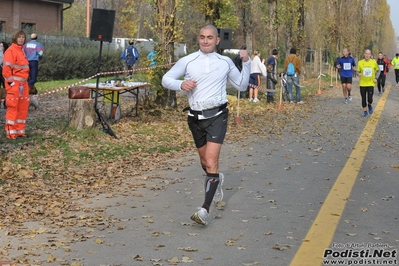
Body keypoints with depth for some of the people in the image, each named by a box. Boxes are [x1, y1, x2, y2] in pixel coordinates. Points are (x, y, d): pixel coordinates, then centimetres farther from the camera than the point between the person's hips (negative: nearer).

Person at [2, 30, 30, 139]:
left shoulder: (21, 50, 15)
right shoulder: (11, 50, -11)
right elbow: (6, 68, -16)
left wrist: (25, 80, 15)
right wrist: (11, 81, -18)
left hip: (23, 83, 9)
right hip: (14, 83, -9)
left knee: (23, 107, 11)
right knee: (13, 107, -5)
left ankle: (20, 130, 18)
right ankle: (10, 132, -1)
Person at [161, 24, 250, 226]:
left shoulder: (225, 62, 5)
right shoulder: (187, 61, 1)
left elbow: (241, 85, 15)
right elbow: (166, 79, 4)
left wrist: (246, 63, 2)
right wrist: (181, 84, -15)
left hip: (217, 116, -2)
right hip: (195, 117, 2)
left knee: (211, 162, -17)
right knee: (204, 161, 18)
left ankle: (205, 209, -19)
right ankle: (216, 179, 51)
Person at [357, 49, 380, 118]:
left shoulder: (374, 62, -4)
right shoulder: (360, 62, -3)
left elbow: (378, 70, 11)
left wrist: (376, 78, -1)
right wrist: (359, 74, -14)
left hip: (371, 83, -1)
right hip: (362, 84, 1)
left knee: (369, 99, -9)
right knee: (363, 99, 5)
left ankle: (369, 106, 25)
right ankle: (365, 112, 22)